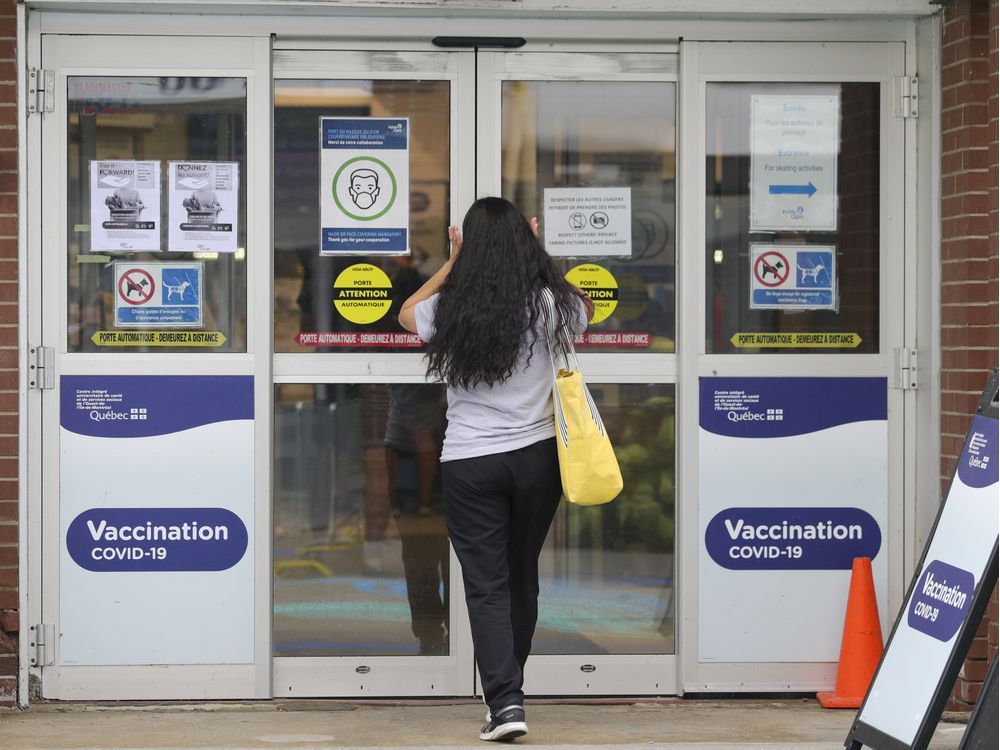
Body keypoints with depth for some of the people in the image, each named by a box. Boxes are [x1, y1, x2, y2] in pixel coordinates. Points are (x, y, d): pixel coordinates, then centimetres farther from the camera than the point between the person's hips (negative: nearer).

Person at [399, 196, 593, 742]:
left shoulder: (452, 308, -7)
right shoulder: (549, 302, -5)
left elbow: (407, 314, 17)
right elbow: (584, 311, 21)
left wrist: (453, 262, 18)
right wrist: (536, 258, 20)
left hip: (469, 463, -2)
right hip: (537, 456, 2)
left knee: (487, 586, 0)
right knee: (522, 577, 17)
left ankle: (505, 700, -13)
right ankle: (508, 690, 28)